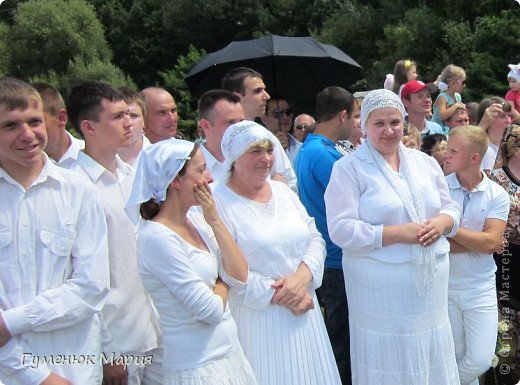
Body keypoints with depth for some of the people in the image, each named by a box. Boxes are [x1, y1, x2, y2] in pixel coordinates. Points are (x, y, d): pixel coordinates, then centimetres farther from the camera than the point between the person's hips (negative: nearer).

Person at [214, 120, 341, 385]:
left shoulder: (283, 191, 10)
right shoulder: (218, 203, -11)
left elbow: (315, 238, 7)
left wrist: (303, 277, -12)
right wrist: (277, 295, -16)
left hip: (302, 314, 6)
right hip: (256, 320, -6)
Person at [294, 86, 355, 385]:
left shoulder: (308, 149, 12)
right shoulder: (325, 155, -21)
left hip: (327, 259, 10)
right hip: (339, 262, -10)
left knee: (335, 340, 21)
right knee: (342, 347, 3)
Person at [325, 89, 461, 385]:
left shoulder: (425, 163, 12)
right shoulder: (348, 168, -6)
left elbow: (451, 208, 17)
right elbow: (342, 230, -15)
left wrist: (442, 223, -7)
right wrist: (398, 233, -20)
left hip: (431, 280, 5)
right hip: (381, 286, -5)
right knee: (389, 361, 4)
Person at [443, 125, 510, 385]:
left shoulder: (497, 195, -3)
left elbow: (490, 243, -14)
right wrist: (476, 242, -15)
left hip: (481, 288, 1)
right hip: (445, 285, -1)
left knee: (480, 360, -2)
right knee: (454, 358, 7)